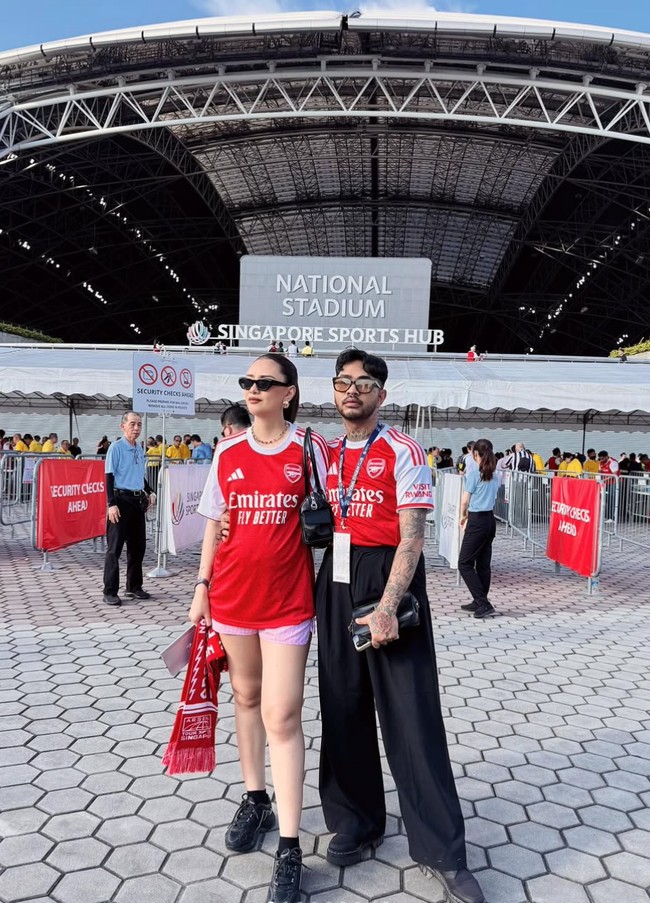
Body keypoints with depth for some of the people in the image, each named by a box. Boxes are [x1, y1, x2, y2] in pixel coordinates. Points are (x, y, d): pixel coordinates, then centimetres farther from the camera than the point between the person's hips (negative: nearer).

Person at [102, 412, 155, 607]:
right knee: (115, 547, -3)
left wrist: (149, 493, 14)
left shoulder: (139, 450, 13)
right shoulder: (116, 448, -8)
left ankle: (134, 587, 24)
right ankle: (110, 592, 3)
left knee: (138, 545, 12)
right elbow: (109, 476, -11)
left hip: (138, 501, 7)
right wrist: (111, 504, -18)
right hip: (121, 500, -7)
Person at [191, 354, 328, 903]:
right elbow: (215, 524, 10)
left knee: (282, 717, -4)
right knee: (246, 697, 17)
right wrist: (202, 588, 8)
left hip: (287, 600, -4)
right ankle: (256, 801, 38)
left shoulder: (309, 450, -5)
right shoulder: (227, 454, 4)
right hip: (232, 595, 4)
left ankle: (289, 850, 8)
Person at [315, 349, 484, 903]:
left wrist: (387, 605, -20)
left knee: (412, 714, -2)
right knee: (343, 706, 11)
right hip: (336, 582, 6)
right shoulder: (325, 453, 11)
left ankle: (442, 851, 11)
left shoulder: (403, 452, -7)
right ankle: (356, 820, 30)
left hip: (388, 581, -5)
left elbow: (412, 536, -13)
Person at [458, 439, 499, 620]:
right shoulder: (494, 474, 9)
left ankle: (483, 604, -7)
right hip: (490, 519, 8)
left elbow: (465, 500, -9)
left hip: (477, 521, -8)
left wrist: (463, 516, 10)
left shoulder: (474, 472, -12)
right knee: (483, 564, 13)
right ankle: (480, 603, 20)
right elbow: (492, 497, 12)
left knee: (465, 564, -2)